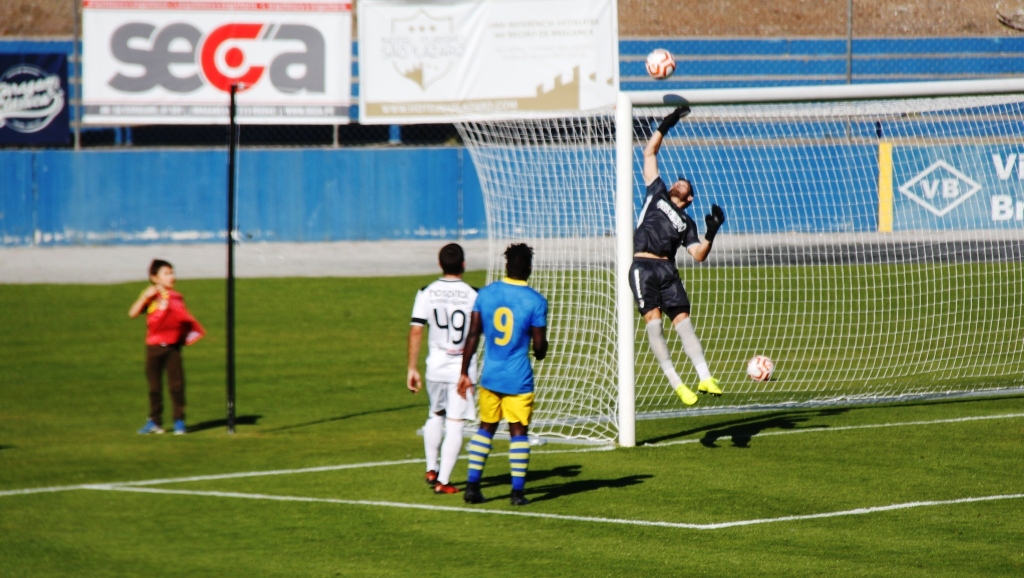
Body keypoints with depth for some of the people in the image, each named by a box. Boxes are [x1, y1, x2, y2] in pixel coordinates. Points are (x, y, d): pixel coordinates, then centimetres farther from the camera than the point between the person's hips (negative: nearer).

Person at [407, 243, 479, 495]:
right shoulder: (473, 295, -9)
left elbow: (416, 331, -4)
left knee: (435, 415, 25)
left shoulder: (427, 293, -3)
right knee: (455, 425, 1)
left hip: (436, 366, 3)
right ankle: (443, 481, -2)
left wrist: (412, 368, 1)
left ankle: (431, 469, 27)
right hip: (462, 368, -3)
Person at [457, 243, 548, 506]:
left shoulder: (485, 294, 0)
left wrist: (464, 372, 7)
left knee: (486, 427, 15)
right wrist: (540, 353, 17)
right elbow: (540, 345, -8)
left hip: (490, 376, 3)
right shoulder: (536, 301, -10)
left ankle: (472, 485, 12)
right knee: (518, 432, 5)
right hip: (519, 379, -3)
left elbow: (472, 336, 1)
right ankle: (517, 491, 3)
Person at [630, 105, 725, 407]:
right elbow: (650, 152, 19)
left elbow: (699, 254, 9)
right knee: (653, 320, -13)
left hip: (668, 269, 2)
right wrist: (666, 125, 15)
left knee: (683, 320, -6)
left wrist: (711, 233, -5)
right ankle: (675, 382, -13)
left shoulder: (686, 223, 21)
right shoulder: (657, 194, 19)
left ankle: (705, 378, -10)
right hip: (644, 266, -2)